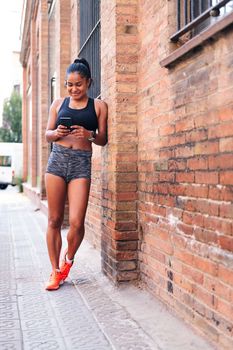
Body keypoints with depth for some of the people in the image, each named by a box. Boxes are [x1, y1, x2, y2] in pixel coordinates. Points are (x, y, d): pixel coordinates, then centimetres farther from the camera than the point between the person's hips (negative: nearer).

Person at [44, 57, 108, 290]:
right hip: (57, 160, 2)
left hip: (82, 163, -2)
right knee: (54, 220, 3)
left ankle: (68, 259, 19)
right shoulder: (58, 104, 14)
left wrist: (89, 135, -12)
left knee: (76, 222, -11)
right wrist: (56, 133, -7)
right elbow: (47, 135, 15)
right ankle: (55, 271, 17)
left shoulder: (98, 106, 9)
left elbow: (103, 139, 8)